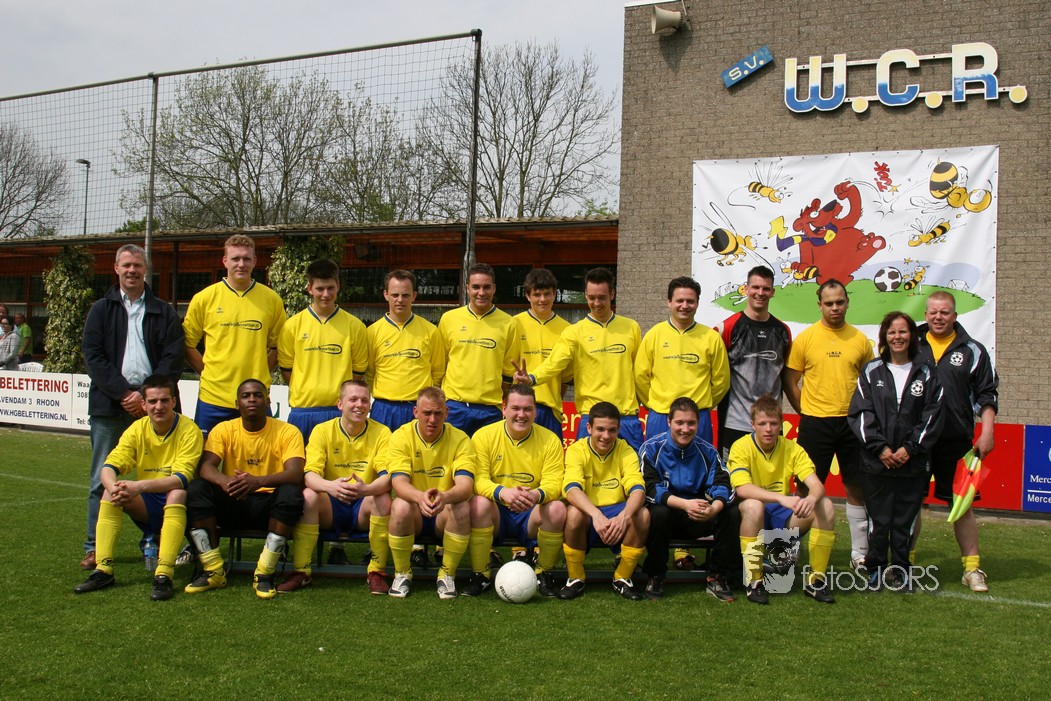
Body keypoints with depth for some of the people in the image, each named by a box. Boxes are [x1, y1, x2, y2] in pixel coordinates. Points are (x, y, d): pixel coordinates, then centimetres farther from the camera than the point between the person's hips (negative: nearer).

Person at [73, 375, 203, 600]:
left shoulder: (188, 430, -14)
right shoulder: (137, 429, -1)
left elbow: (182, 479, -26)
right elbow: (109, 467, -11)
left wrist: (139, 486, -39)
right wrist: (114, 487, -34)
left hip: (176, 505, -4)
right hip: (148, 506, 5)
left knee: (177, 493, -35)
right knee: (111, 490, -19)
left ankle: (164, 575, -38)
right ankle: (103, 570, -18)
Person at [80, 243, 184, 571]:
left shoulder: (164, 313, 11)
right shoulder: (101, 310, 11)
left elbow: (173, 359, 2)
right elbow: (93, 356, 1)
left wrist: (146, 395, -11)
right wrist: (124, 392, -11)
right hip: (109, 406, 0)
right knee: (103, 479, 3)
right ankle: (96, 546, 9)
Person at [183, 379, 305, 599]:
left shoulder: (287, 432, -6)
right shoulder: (224, 430, 1)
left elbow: (295, 474, -21)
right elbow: (204, 467, -13)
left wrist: (259, 481, -41)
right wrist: (225, 481, -38)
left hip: (268, 505, -2)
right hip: (233, 504, 2)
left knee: (291, 493, -33)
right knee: (197, 489, -24)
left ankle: (264, 574, -25)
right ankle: (213, 571, -19)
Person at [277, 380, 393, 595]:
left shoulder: (381, 432, -5)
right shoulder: (322, 431, -4)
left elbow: (387, 476, -17)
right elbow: (309, 475, -16)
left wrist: (367, 489, -41)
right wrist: (330, 486, -40)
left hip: (363, 507, 0)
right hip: (330, 507, 0)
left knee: (384, 500, -31)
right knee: (308, 495, -29)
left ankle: (377, 571, -15)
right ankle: (300, 571, -20)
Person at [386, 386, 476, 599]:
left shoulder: (460, 439, -8)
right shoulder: (402, 436, -8)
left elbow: (465, 484, -22)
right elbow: (399, 481, -21)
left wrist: (445, 497, -46)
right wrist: (420, 497, -45)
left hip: (445, 514, 0)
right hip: (414, 511, 0)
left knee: (462, 507, -32)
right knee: (401, 506, -33)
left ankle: (447, 574, -12)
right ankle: (402, 574, -10)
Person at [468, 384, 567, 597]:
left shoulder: (550, 440, -2)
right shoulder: (484, 436, -5)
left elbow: (554, 483, -10)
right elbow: (478, 479, -14)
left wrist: (537, 495, -36)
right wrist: (502, 492, -37)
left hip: (531, 516, 1)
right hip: (496, 514, -1)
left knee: (557, 508, -29)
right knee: (479, 503, -32)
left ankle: (544, 573, -5)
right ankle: (480, 574, -14)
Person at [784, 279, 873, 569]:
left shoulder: (860, 339, 5)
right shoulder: (805, 338, -1)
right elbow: (790, 382, 3)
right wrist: (807, 414, -1)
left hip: (852, 423, 2)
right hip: (815, 423, -2)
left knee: (857, 487, 8)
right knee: (807, 488, 1)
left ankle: (860, 553, 19)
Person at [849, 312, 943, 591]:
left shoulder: (926, 373, 7)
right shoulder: (871, 371, 6)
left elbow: (932, 415, 2)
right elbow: (861, 412, 0)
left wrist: (910, 448, -8)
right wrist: (879, 447, -10)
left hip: (913, 462, 0)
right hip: (875, 461, 0)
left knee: (905, 521, 5)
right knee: (878, 520, 2)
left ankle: (900, 572, 16)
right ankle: (875, 569, 15)